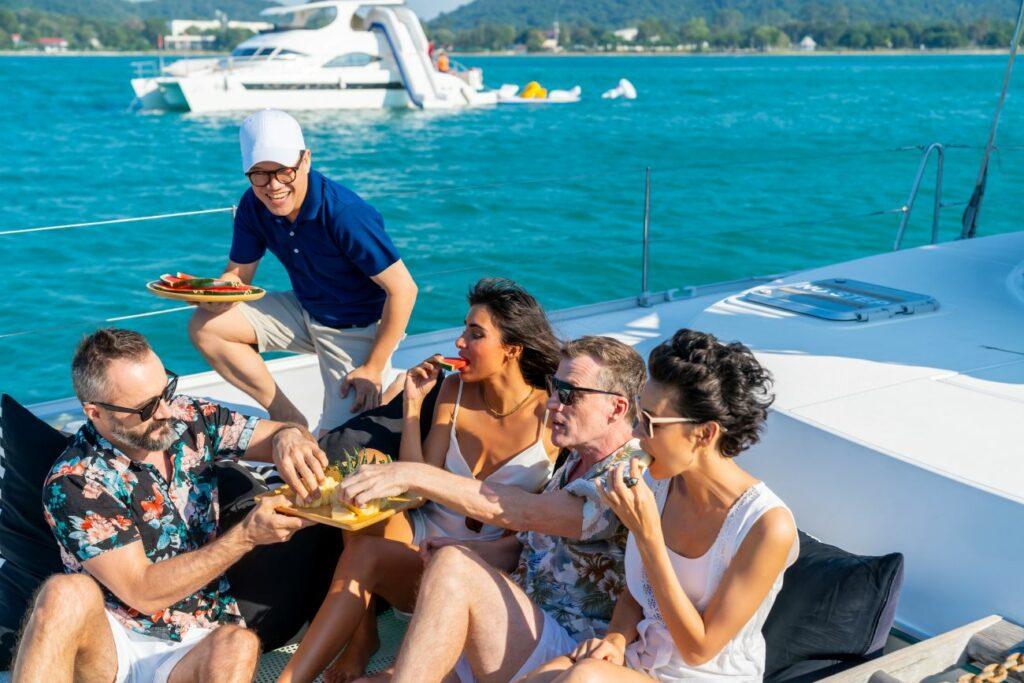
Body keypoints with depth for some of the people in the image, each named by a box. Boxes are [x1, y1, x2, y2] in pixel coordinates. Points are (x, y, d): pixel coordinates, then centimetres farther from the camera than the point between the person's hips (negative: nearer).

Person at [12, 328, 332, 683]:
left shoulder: (190, 419, 1)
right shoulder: (73, 483, -12)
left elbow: (288, 432, 6)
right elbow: (145, 594, -16)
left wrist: (288, 438, -19)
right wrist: (247, 535, -24)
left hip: (199, 647, 2)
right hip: (111, 641, -2)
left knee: (238, 644, -34)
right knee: (66, 595, -34)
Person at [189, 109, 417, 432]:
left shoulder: (345, 214, -31)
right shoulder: (253, 206, -11)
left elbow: (403, 289, -27)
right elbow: (237, 274, 0)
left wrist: (372, 369, -24)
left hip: (359, 328, -7)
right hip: (305, 310, 7)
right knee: (205, 326, -7)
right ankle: (287, 418, 1)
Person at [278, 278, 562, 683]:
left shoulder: (552, 418, -13)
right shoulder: (455, 391, 0)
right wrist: (413, 404, -10)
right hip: (422, 533, 4)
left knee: (365, 553, -28)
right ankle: (361, 631, -15)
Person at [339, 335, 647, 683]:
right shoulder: (577, 462, 15)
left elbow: (520, 511, -25)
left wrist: (412, 474, -27)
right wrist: (469, 550, 3)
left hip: (568, 650, -8)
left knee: (454, 565, -30)